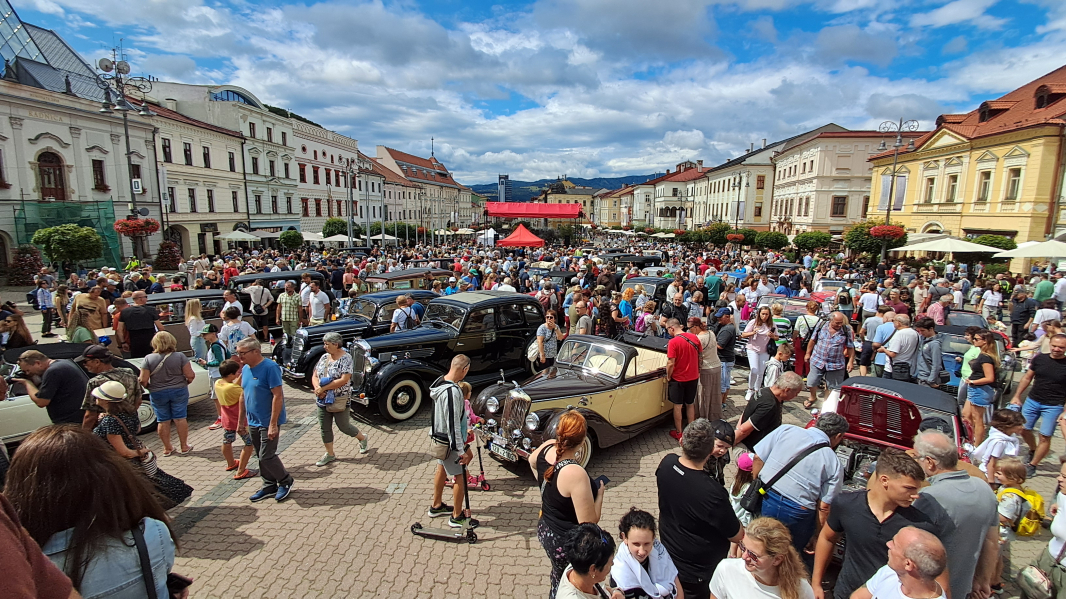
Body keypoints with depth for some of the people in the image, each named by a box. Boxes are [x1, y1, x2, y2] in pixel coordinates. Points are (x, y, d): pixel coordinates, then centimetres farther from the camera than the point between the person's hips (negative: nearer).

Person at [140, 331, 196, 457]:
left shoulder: (149, 359, -9)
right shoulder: (179, 356, -11)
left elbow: (143, 380, -10)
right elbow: (190, 375, -12)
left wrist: (150, 388, 11)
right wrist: (186, 383, 9)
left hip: (157, 394, 1)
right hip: (179, 391, 0)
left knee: (163, 421, 12)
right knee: (180, 418, 9)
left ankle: (167, 448, 22)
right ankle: (184, 446, 16)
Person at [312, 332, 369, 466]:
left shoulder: (345, 358, -15)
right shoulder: (324, 357, 5)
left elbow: (344, 380, -24)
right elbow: (314, 375, 7)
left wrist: (323, 388, -21)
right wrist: (317, 387, -13)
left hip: (339, 400, -6)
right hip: (323, 399, 6)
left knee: (344, 426, 5)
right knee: (324, 427, 11)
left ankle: (362, 438, 31)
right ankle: (329, 454, 27)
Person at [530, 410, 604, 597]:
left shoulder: (547, 447, -12)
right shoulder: (576, 474, -34)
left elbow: (532, 460, 13)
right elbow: (589, 522, -27)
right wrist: (600, 493, -12)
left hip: (545, 530, 7)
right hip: (566, 542, -7)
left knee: (558, 581, 29)